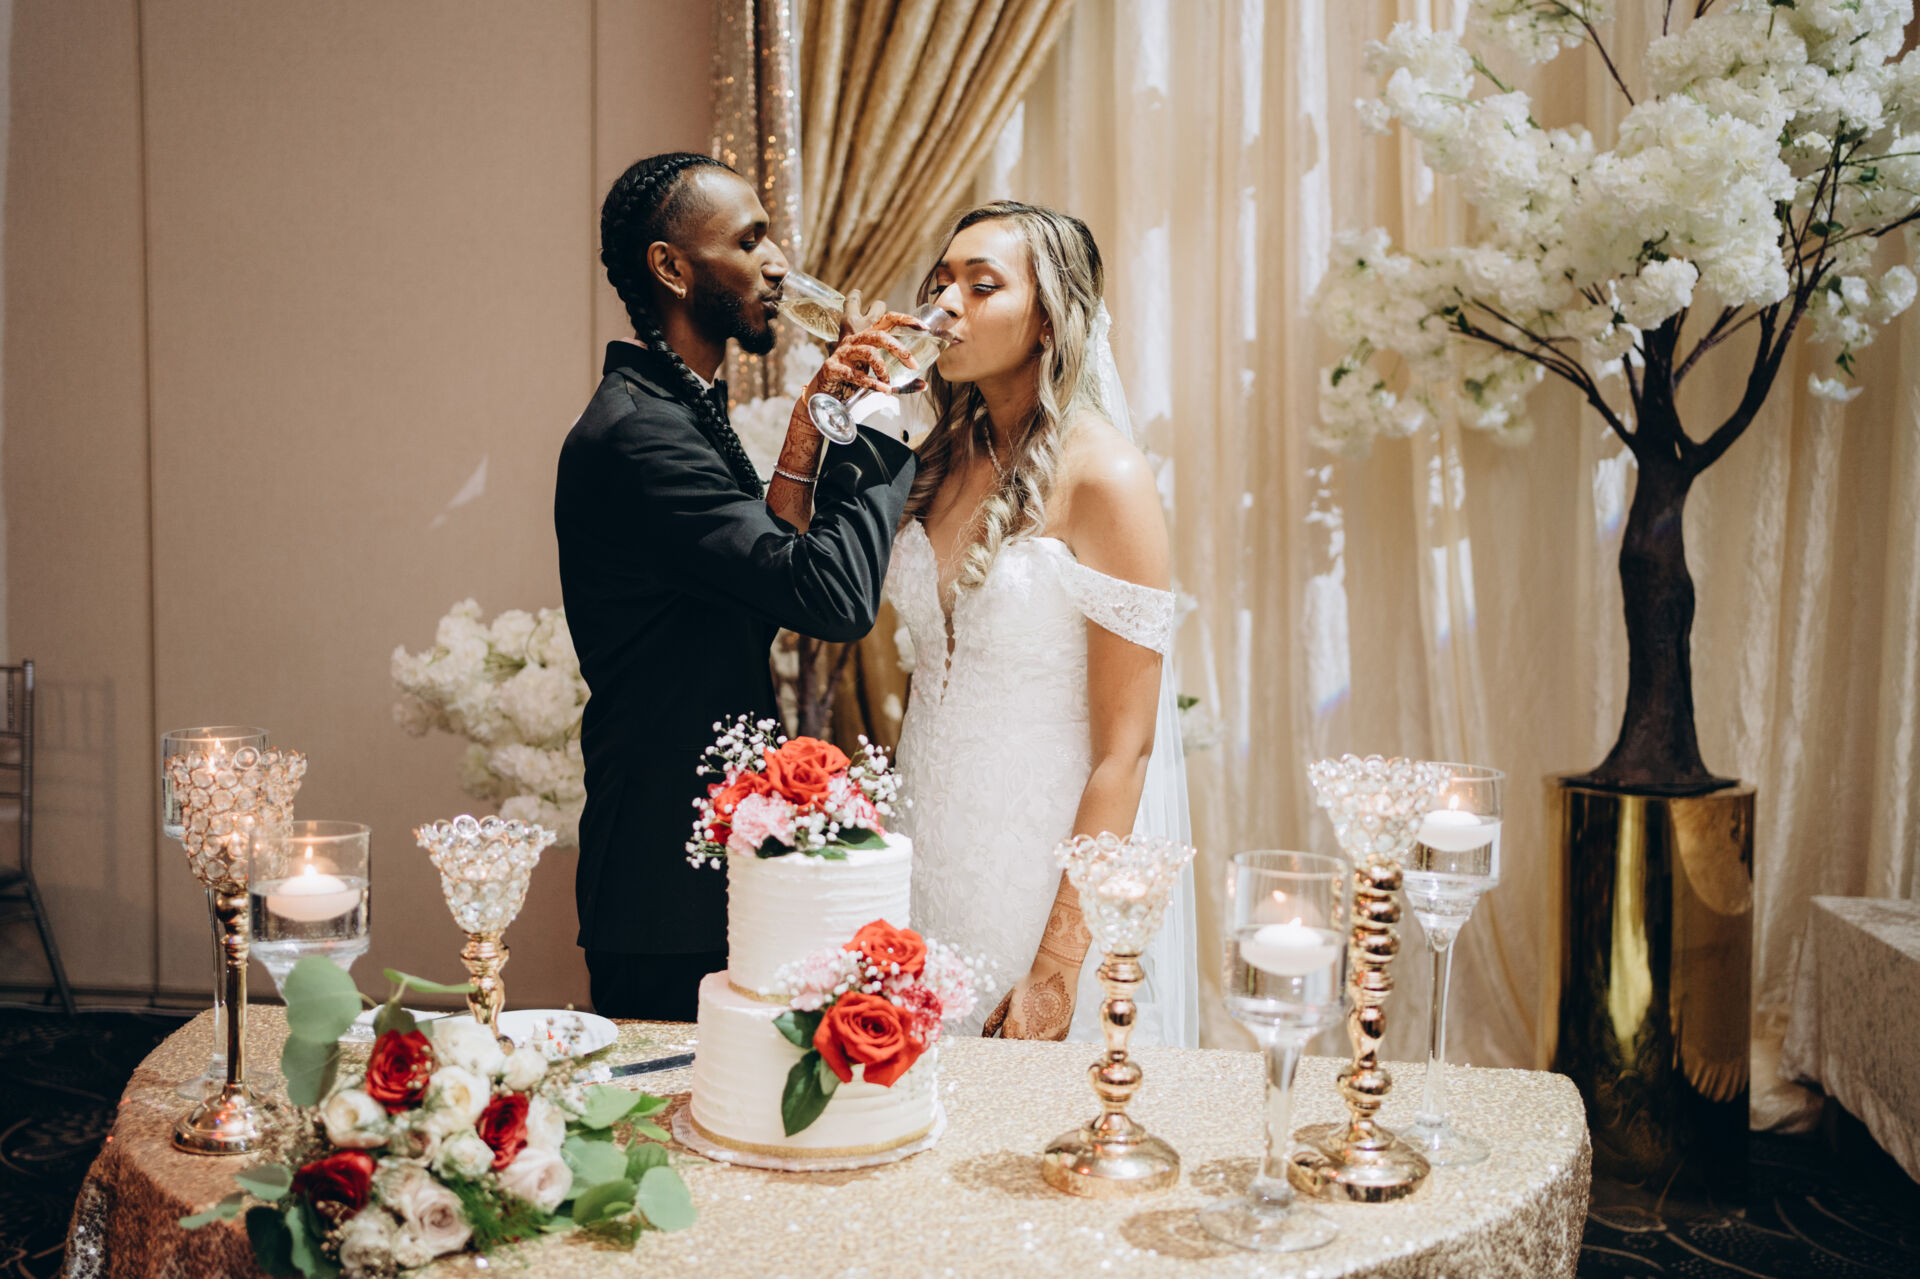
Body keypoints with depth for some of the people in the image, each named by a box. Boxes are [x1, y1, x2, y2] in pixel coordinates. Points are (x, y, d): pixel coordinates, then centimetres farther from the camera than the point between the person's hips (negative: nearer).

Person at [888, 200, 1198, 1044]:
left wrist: (1057, 967, -18)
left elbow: (1125, 748, -17)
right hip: (933, 845, 6)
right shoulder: (943, 459, 5)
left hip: (1053, 860, -6)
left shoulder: (1101, 474, -15)